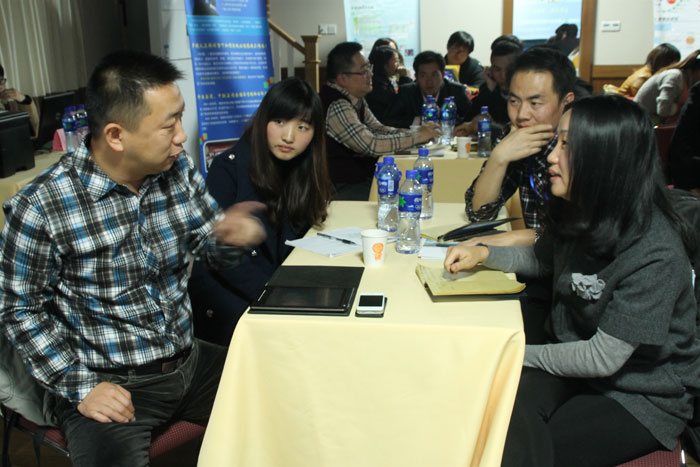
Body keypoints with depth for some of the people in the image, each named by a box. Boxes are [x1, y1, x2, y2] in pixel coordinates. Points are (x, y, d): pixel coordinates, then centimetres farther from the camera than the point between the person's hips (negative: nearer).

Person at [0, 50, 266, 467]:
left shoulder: (180, 171, -2)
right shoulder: (40, 208, -16)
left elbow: (214, 249, 7)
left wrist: (233, 235, -17)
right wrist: (81, 387, -12)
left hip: (189, 362, 5)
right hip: (111, 385, -4)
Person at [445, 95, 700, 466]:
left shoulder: (654, 254, -27)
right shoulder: (574, 213, -4)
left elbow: (604, 358, -22)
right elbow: (541, 259, 18)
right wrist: (482, 254, 0)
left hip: (642, 395, -5)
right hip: (573, 360, 5)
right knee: (508, 411, -25)